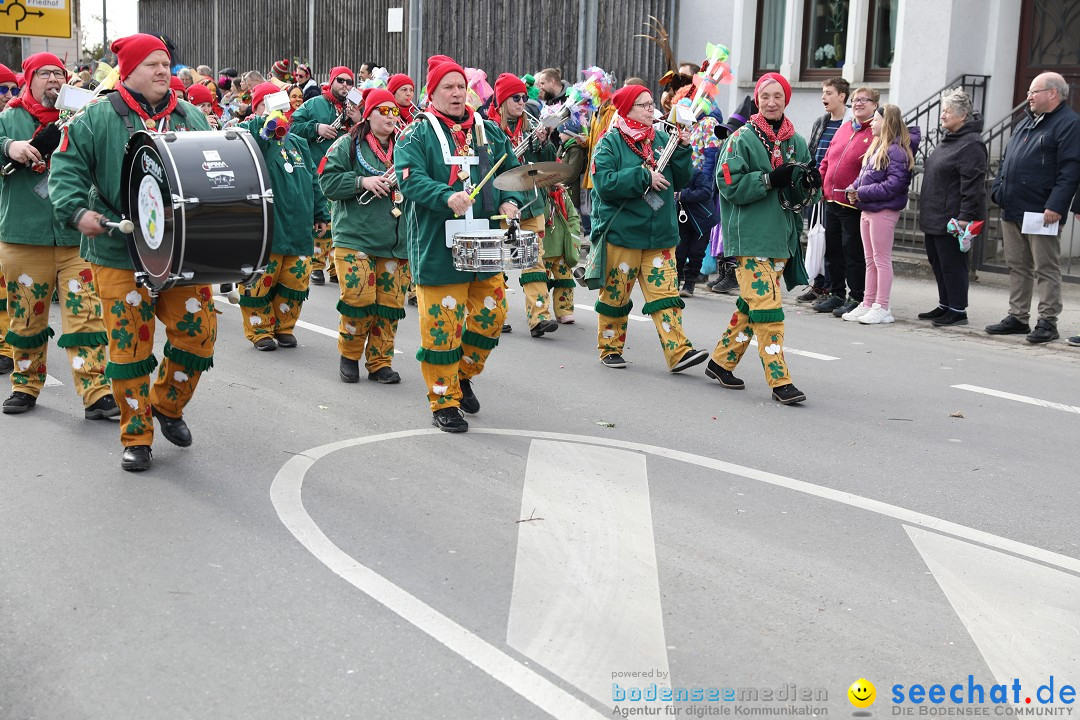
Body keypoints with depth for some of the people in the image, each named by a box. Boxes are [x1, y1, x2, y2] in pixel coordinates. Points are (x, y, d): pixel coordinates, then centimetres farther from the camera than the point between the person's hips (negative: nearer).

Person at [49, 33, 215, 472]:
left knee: (198, 334, 2)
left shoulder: (193, 119, 11)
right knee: (129, 344, 1)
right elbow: (67, 168, -3)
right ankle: (135, 437, 15)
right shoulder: (98, 118, -1)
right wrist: (78, 211, -18)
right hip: (120, 255, -3)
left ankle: (167, 405, 30)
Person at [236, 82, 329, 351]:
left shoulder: (297, 143, 18)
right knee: (260, 281, -2)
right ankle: (259, 331, 14)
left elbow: (313, 181, 22)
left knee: (295, 281, 9)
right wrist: (265, 121, -33)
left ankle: (283, 327, 25)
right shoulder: (251, 135, 0)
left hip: (299, 231, 5)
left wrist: (320, 213, 19)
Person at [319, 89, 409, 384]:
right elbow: (328, 181, -4)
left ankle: (380, 362, 14)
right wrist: (363, 182, -16)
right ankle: (349, 356, 11)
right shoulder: (348, 144, 3)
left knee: (390, 303, 2)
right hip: (355, 237, -4)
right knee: (358, 299, -11)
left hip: (395, 243, 4)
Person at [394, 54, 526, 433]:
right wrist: (447, 197, -32)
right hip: (438, 248, -5)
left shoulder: (490, 131, 12)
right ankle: (444, 401, 11)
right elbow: (410, 178, -17)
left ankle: (463, 376, 35)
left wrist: (510, 201, -3)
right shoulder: (417, 134, -4)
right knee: (441, 325, -2)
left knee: (490, 315, 11)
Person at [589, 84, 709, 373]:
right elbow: (605, 184, -18)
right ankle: (610, 349, 22)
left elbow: (680, 181, 9)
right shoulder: (611, 143, -5)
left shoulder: (661, 139, 9)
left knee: (666, 293, -2)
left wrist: (683, 151, -6)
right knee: (615, 295, 7)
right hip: (621, 233, -4)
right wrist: (644, 177, -18)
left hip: (660, 234, 4)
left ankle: (678, 351, -5)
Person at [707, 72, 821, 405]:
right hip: (750, 237, -6)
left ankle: (722, 362, 27)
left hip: (783, 237, 6)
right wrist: (771, 179, -20)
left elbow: (805, 193, 15)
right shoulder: (742, 139, -4)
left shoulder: (797, 143, 12)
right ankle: (780, 381, -9)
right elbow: (729, 185, -12)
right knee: (767, 307, -11)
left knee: (751, 304, 13)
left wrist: (809, 184, -7)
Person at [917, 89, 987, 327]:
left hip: (952, 218, -10)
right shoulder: (948, 139, 17)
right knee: (937, 262, 16)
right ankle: (945, 306, 27)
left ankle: (958, 310, 5)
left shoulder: (971, 144, -16)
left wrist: (965, 216, -24)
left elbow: (972, 184, -21)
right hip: (935, 217, 10)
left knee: (952, 264, -4)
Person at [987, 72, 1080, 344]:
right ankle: (1018, 318, 19)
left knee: (1045, 269, -3)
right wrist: (998, 189, 12)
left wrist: (1055, 206, -22)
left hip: (1041, 212, -8)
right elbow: (1007, 161, 25)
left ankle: (1047, 322, 2)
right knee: (1017, 267, 12)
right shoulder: (1027, 123, 20)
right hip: (1012, 210, 9)